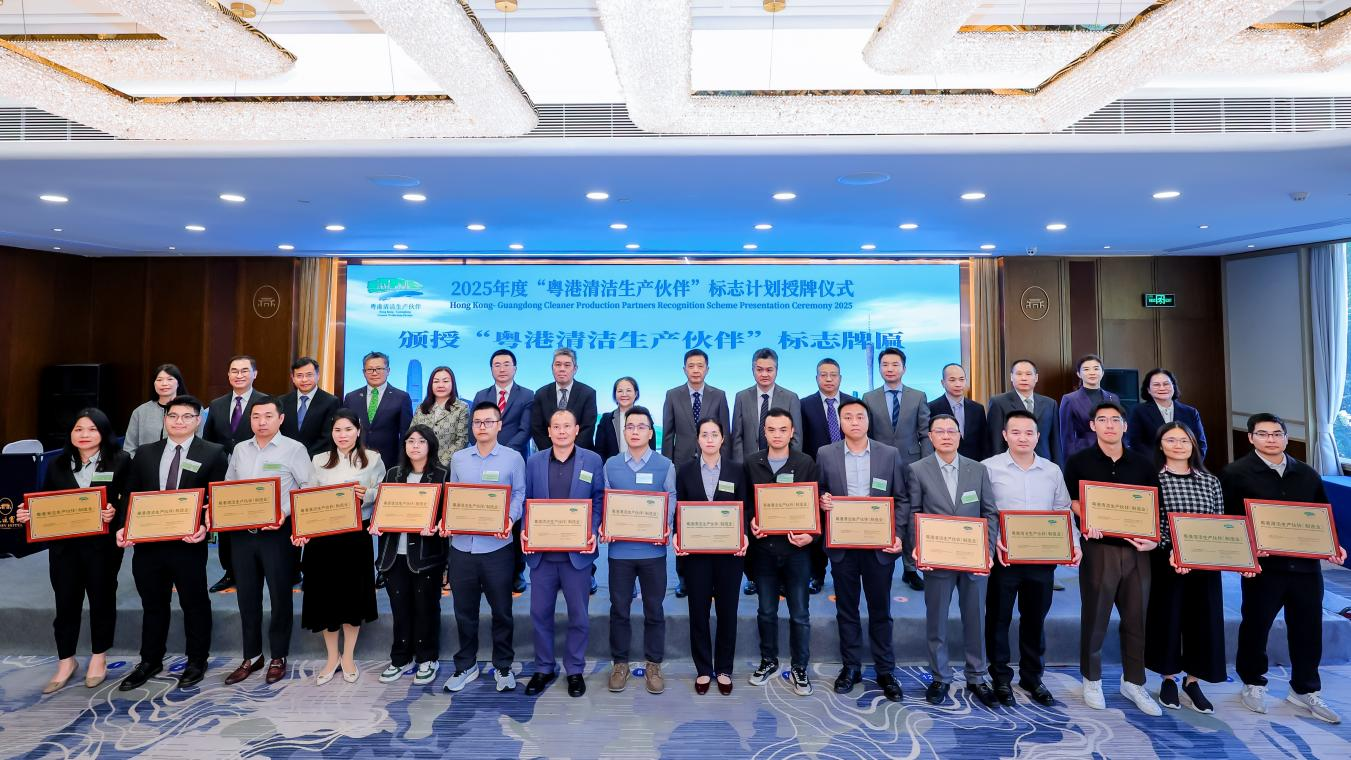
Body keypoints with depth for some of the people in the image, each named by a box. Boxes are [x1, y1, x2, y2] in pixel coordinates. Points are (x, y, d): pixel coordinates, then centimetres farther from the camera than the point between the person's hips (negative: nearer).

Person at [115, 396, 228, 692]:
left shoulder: (213, 454, -3)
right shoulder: (145, 453, 9)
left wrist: (206, 527, -20)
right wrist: (124, 527, -5)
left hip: (189, 544, -4)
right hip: (147, 543, 4)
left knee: (194, 604, 10)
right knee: (153, 605, 18)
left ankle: (197, 662, 26)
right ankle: (150, 662, 35)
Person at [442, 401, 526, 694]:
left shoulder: (513, 458, -1)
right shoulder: (458, 458, 8)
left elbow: (519, 495, -1)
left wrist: (510, 519, -18)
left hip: (497, 546, -2)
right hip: (461, 546, 3)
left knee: (501, 610, 8)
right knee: (464, 610, 13)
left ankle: (503, 666, 26)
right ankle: (466, 665, 31)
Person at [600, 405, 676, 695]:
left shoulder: (665, 465, 1)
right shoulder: (611, 464, 4)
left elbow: (671, 502, -1)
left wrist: (666, 529, -17)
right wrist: (604, 527, -11)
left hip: (653, 549, -1)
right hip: (620, 549, 1)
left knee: (654, 609, 9)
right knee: (619, 608, 10)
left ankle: (653, 665, 24)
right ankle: (619, 662, 27)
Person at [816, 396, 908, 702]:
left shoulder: (890, 454, 0)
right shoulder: (825, 455, 0)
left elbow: (902, 499, 2)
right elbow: (820, 494, 8)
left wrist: (899, 535, -8)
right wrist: (822, 500, -15)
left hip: (880, 545, 0)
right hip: (842, 545, 1)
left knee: (880, 610, 10)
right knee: (846, 610, 12)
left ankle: (886, 671, 24)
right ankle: (851, 667, 27)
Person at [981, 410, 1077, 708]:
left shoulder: (1053, 471, 8)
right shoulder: (989, 468, -4)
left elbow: (1063, 513, 11)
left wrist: (1073, 544, -3)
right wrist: (992, 540, -19)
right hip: (1004, 556, -3)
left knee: (1035, 618, 14)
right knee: (998, 618, 7)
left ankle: (1032, 677, 31)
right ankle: (1001, 677, 22)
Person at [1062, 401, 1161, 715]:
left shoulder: (1143, 465, 9)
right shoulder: (1079, 462, 1)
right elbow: (1072, 502, 1)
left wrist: (1154, 539, -5)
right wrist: (1088, 522, -17)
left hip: (1136, 550, 3)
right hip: (1098, 548, -3)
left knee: (1136, 618, 10)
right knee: (1095, 617, 6)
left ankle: (1134, 682, 26)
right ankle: (1091, 680, 22)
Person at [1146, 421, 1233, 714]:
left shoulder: (1210, 481, 8)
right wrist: (1171, 552, -20)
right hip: (1165, 564, -3)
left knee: (1203, 620, 8)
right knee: (1168, 618, 6)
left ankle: (1193, 681, 25)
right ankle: (1169, 679, 22)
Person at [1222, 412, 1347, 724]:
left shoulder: (1307, 474, 10)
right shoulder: (1237, 473, -5)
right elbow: (1226, 519, -7)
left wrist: (1332, 545, 1)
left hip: (1305, 565, 4)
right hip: (1262, 566, -4)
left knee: (1308, 628, 12)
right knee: (1255, 626, 9)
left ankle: (1305, 690, 30)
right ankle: (1253, 683, 27)